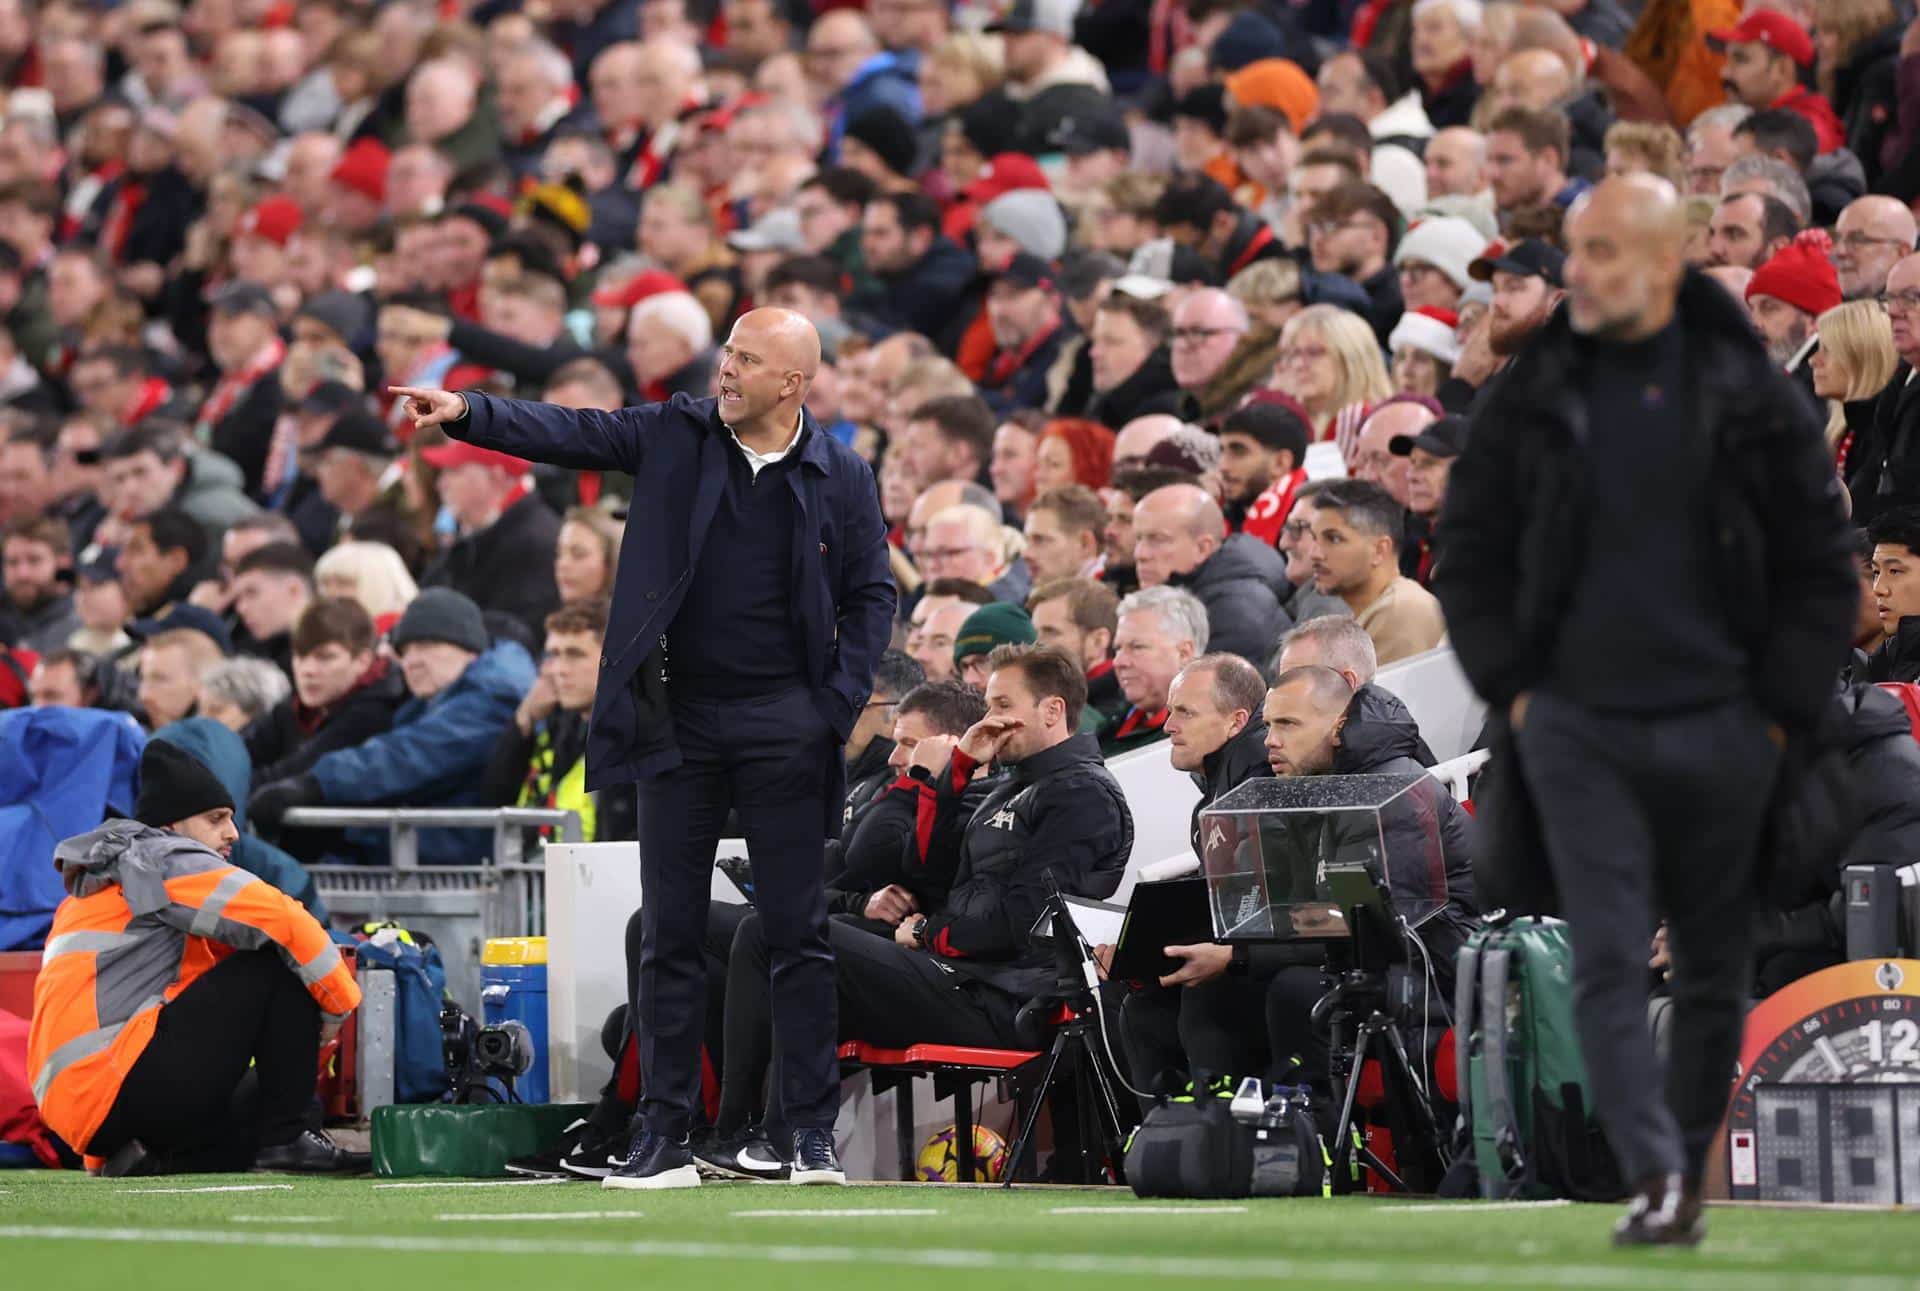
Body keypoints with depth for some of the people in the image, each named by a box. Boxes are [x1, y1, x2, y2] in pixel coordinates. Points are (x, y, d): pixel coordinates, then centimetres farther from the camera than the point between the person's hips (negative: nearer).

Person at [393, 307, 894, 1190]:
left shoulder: (841, 478, 0)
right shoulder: (676, 436, 4)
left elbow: (871, 597, 4)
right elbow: (570, 435, -5)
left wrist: (836, 708, -6)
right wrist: (468, 414, -20)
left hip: (782, 728, -2)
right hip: (680, 726, 2)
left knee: (798, 934, 1)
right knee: (670, 936, 3)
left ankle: (814, 1134, 7)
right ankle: (664, 1137, 7)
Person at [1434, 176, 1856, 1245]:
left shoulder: (1752, 397, -1)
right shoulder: (1537, 395, 3)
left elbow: (1822, 565, 4)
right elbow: (1469, 548, 11)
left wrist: (1781, 707, -2)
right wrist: (1510, 686, 2)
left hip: (1720, 732, 0)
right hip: (1577, 727, 0)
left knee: (1716, 966, 9)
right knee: (1609, 958, -10)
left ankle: (1691, 1165, 23)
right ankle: (1652, 1173, -14)